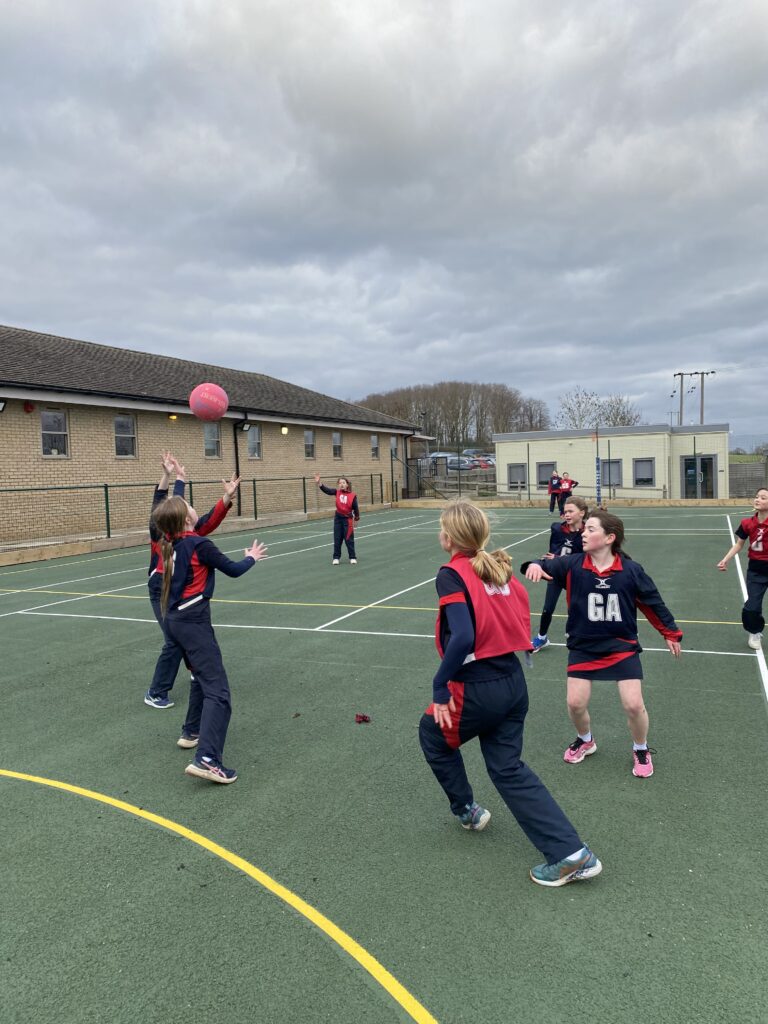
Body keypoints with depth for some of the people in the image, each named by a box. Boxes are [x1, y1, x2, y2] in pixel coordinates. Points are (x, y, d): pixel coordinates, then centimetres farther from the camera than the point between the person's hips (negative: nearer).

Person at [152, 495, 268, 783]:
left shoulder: (169, 543, 7)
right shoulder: (199, 544, -13)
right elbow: (233, 570, -5)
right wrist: (252, 557, 14)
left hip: (175, 618, 9)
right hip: (193, 620, -9)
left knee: (202, 676, 29)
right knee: (217, 689, -12)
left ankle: (193, 731, 40)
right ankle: (207, 759, -23)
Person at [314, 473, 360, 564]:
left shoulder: (353, 495, -11)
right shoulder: (337, 492, -3)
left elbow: (355, 508, -4)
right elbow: (326, 490, -14)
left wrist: (357, 518, 1)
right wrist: (319, 483, -28)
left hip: (348, 519, -3)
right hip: (338, 518, 3)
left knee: (349, 539, 3)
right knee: (337, 539, 9)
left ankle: (352, 558, 15)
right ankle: (336, 558, 18)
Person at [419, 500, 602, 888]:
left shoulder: (452, 574, -16)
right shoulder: (499, 568, 6)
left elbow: (462, 638, -27)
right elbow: (522, 620, 9)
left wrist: (439, 685, -17)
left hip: (476, 689, -7)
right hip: (514, 681, 7)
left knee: (432, 734, 24)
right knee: (508, 767, 18)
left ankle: (466, 809, 42)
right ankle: (573, 854, 14)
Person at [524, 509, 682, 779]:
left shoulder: (631, 571, -12)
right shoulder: (573, 565, -11)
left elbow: (653, 602, 0)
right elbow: (549, 567, -20)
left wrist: (670, 633, 10)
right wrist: (535, 565, -44)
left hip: (622, 647, -1)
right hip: (583, 647, 1)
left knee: (633, 704, -6)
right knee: (575, 703, 0)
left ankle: (641, 750, 26)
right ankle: (585, 741, 34)